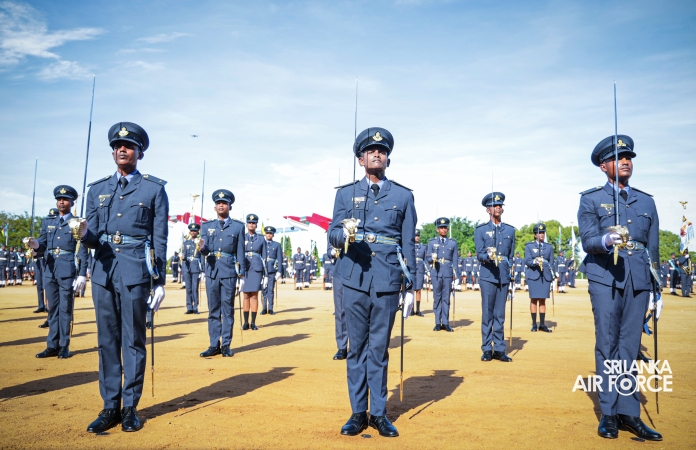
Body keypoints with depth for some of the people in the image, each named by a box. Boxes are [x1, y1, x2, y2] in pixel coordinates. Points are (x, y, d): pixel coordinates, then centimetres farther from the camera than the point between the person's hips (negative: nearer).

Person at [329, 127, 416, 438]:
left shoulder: (403, 196, 9)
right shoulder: (345, 193, 10)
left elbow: (409, 245, 8)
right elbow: (333, 233, 4)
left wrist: (410, 287, 5)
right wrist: (344, 234, -21)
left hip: (388, 283, 0)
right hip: (356, 280, 1)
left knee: (379, 348, 5)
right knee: (357, 347, 6)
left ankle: (379, 413, 17)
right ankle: (358, 412, 18)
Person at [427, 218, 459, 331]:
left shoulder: (453, 243, 9)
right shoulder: (432, 242, 8)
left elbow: (455, 261, 7)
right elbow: (427, 258, 4)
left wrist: (456, 276, 2)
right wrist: (432, 258, -19)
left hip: (448, 273, 0)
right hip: (436, 272, 0)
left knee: (446, 297, 3)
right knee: (437, 297, 3)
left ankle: (445, 323, 10)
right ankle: (438, 323, 10)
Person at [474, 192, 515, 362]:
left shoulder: (510, 230, 13)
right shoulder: (481, 230, 3)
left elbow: (511, 254, 17)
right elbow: (479, 254, -5)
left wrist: (508, 269, 6)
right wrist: (488, 256, -25)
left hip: (504, 277, 3)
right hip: (488, 276, -3)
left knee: (500, 314, 6)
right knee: (487, 313, -1)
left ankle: (499, 349, 12)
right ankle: (487, 349, 6)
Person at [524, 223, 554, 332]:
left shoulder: (549, 247, 15)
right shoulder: (529, 246, 7)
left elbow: (551, 262, 13)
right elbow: (527, 261, -3)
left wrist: (551, 275, 1)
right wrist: (535, 261, -22)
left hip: (546, 276, 2)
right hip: (533, 275, -2)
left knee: (543, 300, 3)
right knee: (534, 299, -2)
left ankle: (542, 324, 7)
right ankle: (534, 324, 3)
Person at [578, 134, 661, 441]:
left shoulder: (647, 202, 15)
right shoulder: (591, 199, 4)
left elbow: (653, 248, 16)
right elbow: (588, 240, -7)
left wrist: (655, 288, 13)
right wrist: (608, 240, -29)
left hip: (638, 280, 3)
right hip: (605, 279, -3)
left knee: (630, 347, 5)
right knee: (607, 346, 0)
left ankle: (628, 412, 12)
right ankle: (609, 413, 9)